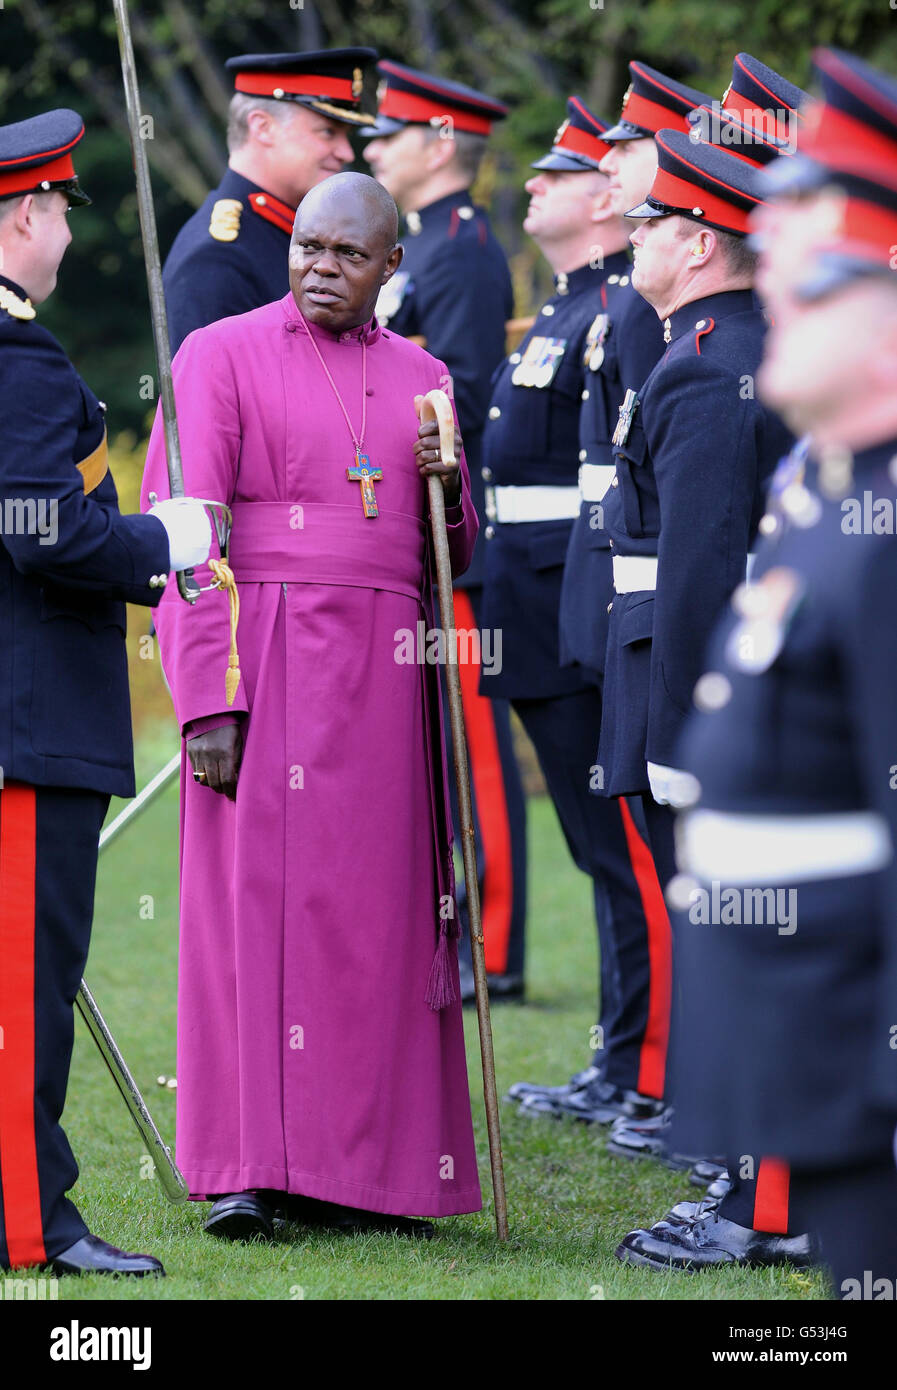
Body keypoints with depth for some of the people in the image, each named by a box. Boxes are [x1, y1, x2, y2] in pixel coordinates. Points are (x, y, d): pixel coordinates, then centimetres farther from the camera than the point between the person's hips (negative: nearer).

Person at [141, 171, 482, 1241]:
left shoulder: (419, 379, 16)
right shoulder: (223, 355, 1)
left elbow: (452, 555, 21)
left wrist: (446, 488, -2)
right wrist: (205, 701, -14)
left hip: (386, 671, 5)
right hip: (268, 662, -5)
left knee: (376, 912, 2)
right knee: (254, 900, -8)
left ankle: (353, 1170, 6)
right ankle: (242, 1170, -7)